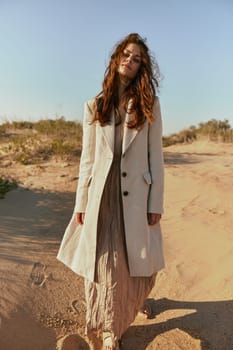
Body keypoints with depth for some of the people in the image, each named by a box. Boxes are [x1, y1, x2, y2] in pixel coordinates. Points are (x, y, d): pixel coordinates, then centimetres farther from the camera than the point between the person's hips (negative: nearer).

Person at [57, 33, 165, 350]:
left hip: (136, 196, 0)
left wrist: (156, 203, -3)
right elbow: (87, 158, 8)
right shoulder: (94, 106, 9)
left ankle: (125, 314, 43)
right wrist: (81, 203, 4)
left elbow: (155, 155, 2)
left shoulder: (148, 104, 6)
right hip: (102, 195, 1)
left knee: (140, 266, 8)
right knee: (105, 267, 2)